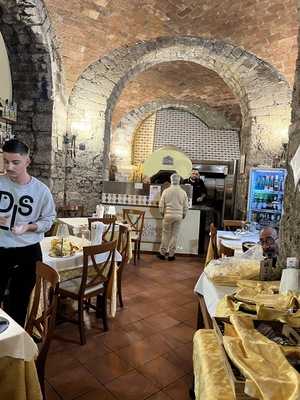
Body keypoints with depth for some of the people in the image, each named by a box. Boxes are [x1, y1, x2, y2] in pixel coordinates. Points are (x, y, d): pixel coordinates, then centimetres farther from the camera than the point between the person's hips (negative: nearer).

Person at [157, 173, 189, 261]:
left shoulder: (166, 191, -6)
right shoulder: (183, 192, -2)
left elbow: (161, 205, -3)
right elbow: (186, 206, 2)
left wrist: (162, 213, 12)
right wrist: (183, 215, 17)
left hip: (168, 216, -1)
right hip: (178, 216, 1)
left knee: (165, 234, 10)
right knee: (174, 235, 8)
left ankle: (162, 253, 17)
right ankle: (171, 255, 14)